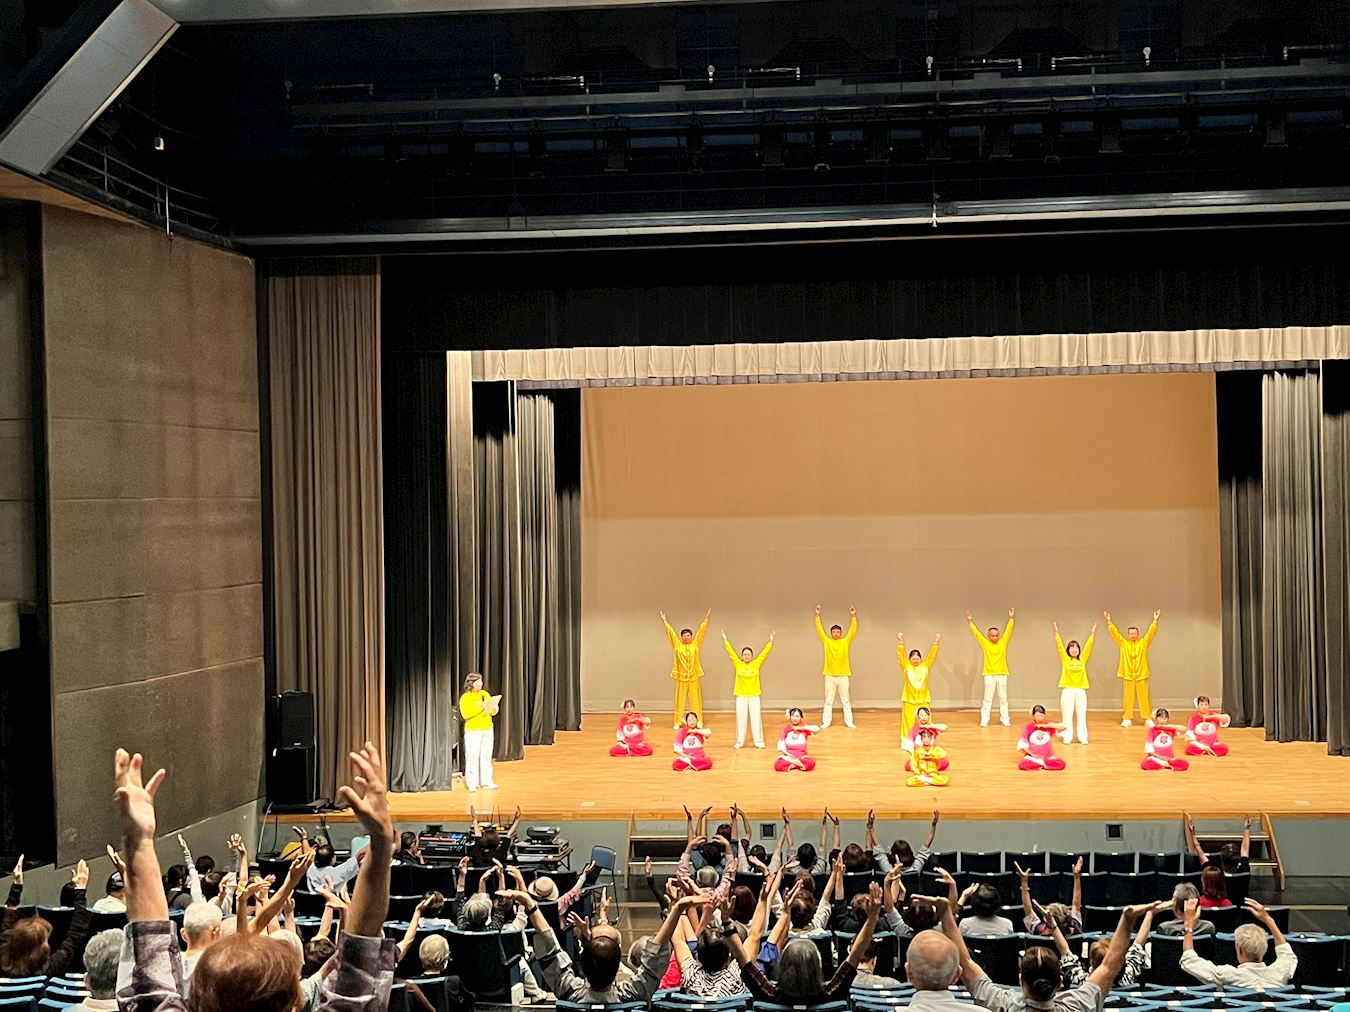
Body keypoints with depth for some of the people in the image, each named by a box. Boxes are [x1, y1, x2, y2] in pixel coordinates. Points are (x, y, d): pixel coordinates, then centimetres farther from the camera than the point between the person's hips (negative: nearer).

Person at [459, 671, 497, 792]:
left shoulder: (485, 694, 10)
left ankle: (486, 782, 12)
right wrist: (481, 708, -21)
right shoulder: (465, 697, -5)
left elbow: (493, 711, 11)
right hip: (473, 731, -5)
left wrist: (490, 709, -13)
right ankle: (472, 784, 0)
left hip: (487, 729, 5)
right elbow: (465, 714, -17)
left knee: (486, 756, 5)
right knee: (473, 757, -6)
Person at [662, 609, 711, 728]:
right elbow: (671, 633, 2)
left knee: (696, 699, 4)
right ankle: (677, 722, 9)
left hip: (694, 677, 0)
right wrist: (664, 621, 0)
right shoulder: (677, 645, 3)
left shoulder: (696, 644, 4)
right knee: (680, 700, 4)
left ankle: (698, 721, 11)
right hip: (681, 677, 0)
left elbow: (701, 631, 1)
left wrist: (706, 618, -3)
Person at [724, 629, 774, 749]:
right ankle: (739, 741, 13)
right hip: (741, 695, 0)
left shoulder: (756, 664, 0)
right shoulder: (738, 664, -1)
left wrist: (771, 641, -4)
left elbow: (765, 652, -1)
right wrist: (725, 639, -3)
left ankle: (759, 741, 9)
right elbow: (730, 651, -2)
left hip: (754, 695, 0)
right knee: (741, 718, 4)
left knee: (755, 718, 3)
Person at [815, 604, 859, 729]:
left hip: (843, 675, 0)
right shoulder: (827, 642, 3)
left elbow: (853, 630, -3)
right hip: (830, 675, 0)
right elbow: (819, 629, -2)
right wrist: (817, 616, -10)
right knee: (828, 701, 6)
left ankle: (849, 722, 10)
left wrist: (853, 616, -14)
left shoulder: (845, 642, 3)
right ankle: (826, 722, 10)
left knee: (845, 700, 6)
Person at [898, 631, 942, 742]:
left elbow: (932, 655, -3)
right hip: (909, 699, -1)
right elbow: (902, 655, -8)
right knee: (908, 721, 1)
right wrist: (901, 642, -22)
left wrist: (936, 643, -16)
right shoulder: (906, 667, 2)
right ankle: (907, 742, 9)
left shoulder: (925, 666, 5)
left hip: (923, 699, 1)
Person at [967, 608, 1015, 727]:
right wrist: (970, 622, -9)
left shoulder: (1003, 643, 3)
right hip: (989, 675, -1)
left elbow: (1008, 631, -3)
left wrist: (1011, 619, -13)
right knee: (987, 699, 3)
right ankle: (984, 720, 6)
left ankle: (1005, 720, 11)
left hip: (1002, 674, 1)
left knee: (1003, 699, 7)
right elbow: (976, 633, -2)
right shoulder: (985, 644, 1)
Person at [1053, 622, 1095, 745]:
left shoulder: (1083, 659, 6)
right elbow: (1059, 646, -6)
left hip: (1081, 690, 2)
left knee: (1081, 715, 4)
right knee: (1067, 715, -1)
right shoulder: (1065, 659, 1)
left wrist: (1093, 633, -3)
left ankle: (1082, 737, 10)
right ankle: (1067, 737, 5)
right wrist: (1056, 632, -12)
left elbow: (1088, 646, 2)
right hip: (1068, 690, -2)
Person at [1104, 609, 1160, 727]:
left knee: (1144, 697, 2)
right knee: (1128, 698, 4)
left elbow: (1151, 632, -2)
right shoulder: (1123, 644, 5)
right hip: (1127, 675, 0)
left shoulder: (1143, 643, 5)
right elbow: (1114, 633, 0)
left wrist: (1155, 621, -13)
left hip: (1141, 675, 0)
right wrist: (1109, 621, -9)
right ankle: (1127, 719, 9)